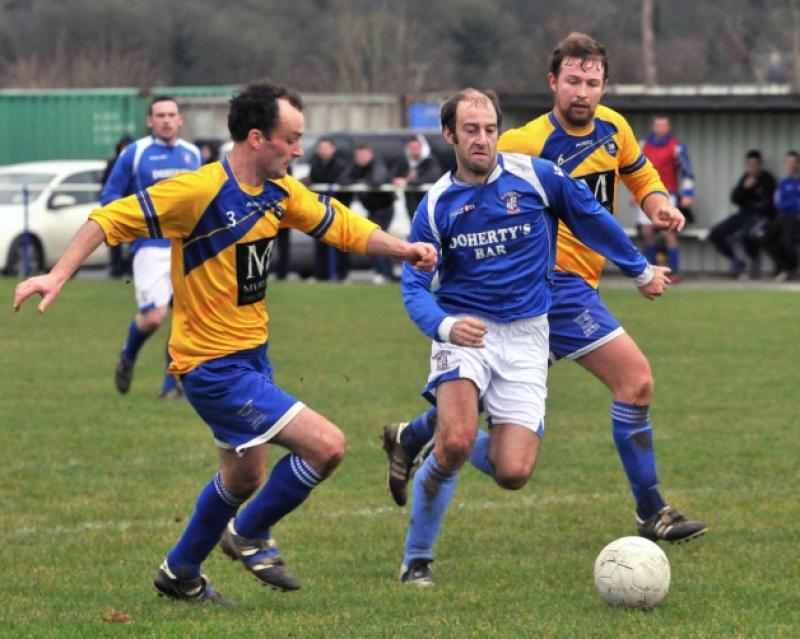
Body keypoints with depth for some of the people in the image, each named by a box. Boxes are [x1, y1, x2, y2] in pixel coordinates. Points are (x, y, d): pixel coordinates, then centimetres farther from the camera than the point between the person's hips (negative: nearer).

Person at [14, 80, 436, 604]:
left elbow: (340, 224, 14)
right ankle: (251, 535, 8)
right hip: (213, 365, -9)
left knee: (246, 474, 24)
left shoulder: (281, 191, 2)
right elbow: (111, 220, -18)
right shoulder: (199, 191, -22)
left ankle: (182, 574, 42)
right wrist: (59, 276, -26)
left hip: (252, 355, 9)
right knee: (326, 445, -14)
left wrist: (402, 248, -1)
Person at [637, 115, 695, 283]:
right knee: (646, 230, 2)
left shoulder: (676, 146, -5)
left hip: (667, 194, -5)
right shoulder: (644, 145, 10)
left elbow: (687, 170, -5)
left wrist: (687, 194, -11)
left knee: (668, 231, -12)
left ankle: (674, 272, -9)